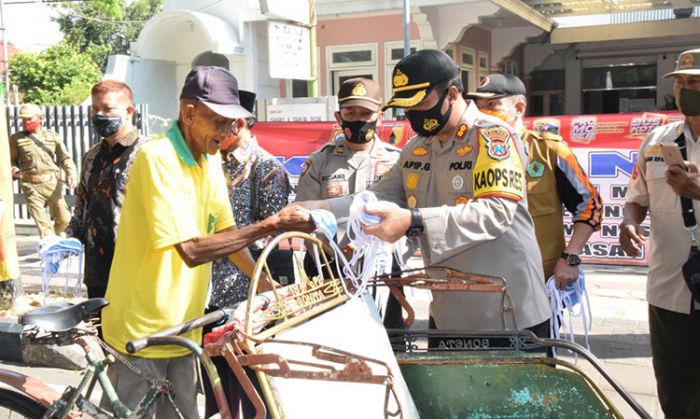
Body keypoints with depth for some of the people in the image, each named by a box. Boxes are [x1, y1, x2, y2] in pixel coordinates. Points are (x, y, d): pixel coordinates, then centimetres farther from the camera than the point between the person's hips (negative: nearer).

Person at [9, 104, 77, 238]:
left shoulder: (52, 136, 5)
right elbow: (11, 160, 10)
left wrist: (71, 174, -10)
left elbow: (65, 158, 6)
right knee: (42, 223, -5)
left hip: (53, 183, 2)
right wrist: (13, 170, -13)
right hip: (32, 186, -2)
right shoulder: (16, 139, 3)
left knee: (64, 219, 10)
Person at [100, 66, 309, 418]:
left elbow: (225, 231, 12)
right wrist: (270, 226, -28)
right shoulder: (157, 157, -20)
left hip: (182, 328, 7)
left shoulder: (210, 161, 5)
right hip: (140, 333, -7)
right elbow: (192, 250, -28)